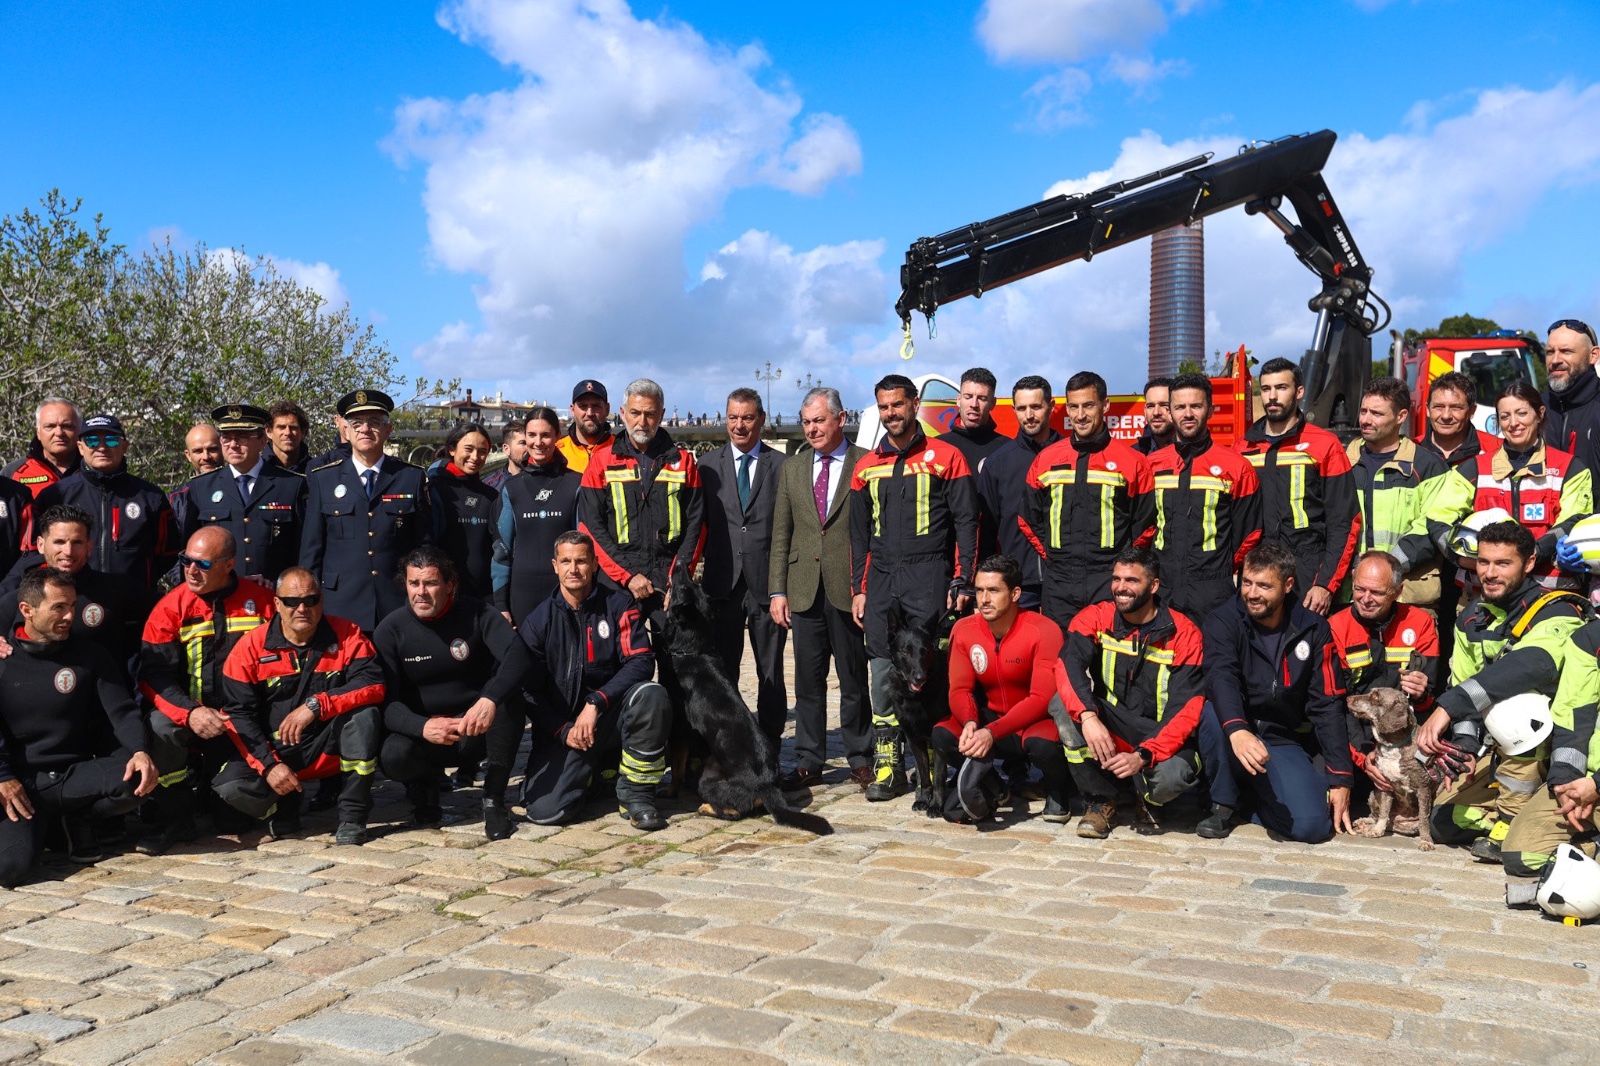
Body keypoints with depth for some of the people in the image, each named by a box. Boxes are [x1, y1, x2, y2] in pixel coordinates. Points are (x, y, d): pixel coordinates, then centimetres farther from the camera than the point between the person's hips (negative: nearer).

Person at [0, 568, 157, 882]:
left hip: (74, 776, 2)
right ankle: (33, 825, 11)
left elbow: (122, 711, -1)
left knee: (137, 779, -30)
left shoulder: (89, 655, 4)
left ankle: (79, 821, 3)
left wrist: (140, 751, -21)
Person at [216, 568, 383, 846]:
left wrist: (316, 705, -30)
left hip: (330, 748, 0)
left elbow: (374, 684, -19)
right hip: (273, 752, 1)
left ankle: (352, 816, -17)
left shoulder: (346, 635, -5)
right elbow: (238, 714, -7)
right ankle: (285, 806, 9)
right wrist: (269, 765, -18)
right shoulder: (251, 646, -5)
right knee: (230, 786, -26)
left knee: (365, 714, -29)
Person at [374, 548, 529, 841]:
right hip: (421, 731, 0)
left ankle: (494, 799, -16)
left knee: (508, 695, -30)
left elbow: (518, 654, -27)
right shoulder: (390, 630, -8)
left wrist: (489, 699, -47)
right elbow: (385, 702, -14)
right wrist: (422, 727, -36)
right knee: (392, 756, -32)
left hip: (477, 731, 0)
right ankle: (424, 785, 7)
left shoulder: (477, 613, -9)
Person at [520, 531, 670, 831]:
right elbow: (529, 691, 2)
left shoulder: (619, 606, -2)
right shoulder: (537, 622, 1)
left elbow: (641, 662, -13)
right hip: (561, 730, 1)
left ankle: (636, 793, -13)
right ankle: (596, 773, 18)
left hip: (612, 718, -1)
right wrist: (563, 731, -11)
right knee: (544, 812, -19)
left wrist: (596, 702, -24)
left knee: (651, 695, -33)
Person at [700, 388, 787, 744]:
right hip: (722, 584, 1)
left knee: (771, 674, 7)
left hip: (767, 583, -1)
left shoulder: (781, 466, 3)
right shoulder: (707, 465, 8)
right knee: (722, 672, 6)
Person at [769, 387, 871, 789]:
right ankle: (808, 762, 16)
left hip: (849, 589, -3)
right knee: (808, 680, 8)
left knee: (854, 680, 6)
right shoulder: (791, 468, 13)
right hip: (804, 589, 4)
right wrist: (777, 590, 4)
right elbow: (781, 535, 11)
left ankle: (860, 760, 18)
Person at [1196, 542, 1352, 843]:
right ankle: (1224, 803, -9)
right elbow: (1221, 677, -27)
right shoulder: (1224, 622, -8)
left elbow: (1327, 706, -1)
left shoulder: (1312, 629, -1)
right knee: (1214, 713, -36)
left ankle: (1252, 796, 13)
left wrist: (1341, 778, -6)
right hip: (1233, 734, -1)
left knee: (1312, 826, -21)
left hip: (1284, 742, 2)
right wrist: (1237, 730, -47)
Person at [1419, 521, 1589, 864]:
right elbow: (1461, 684, 3)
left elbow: (1532, 665, -41)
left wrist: (1448, 707, -48)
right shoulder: (1471, 618, 3)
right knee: (1444, 819, -5)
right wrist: (1465, 744, -15)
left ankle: (1512, 823, -24)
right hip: (1502, 747, 6)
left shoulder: (1556, 612, -20)